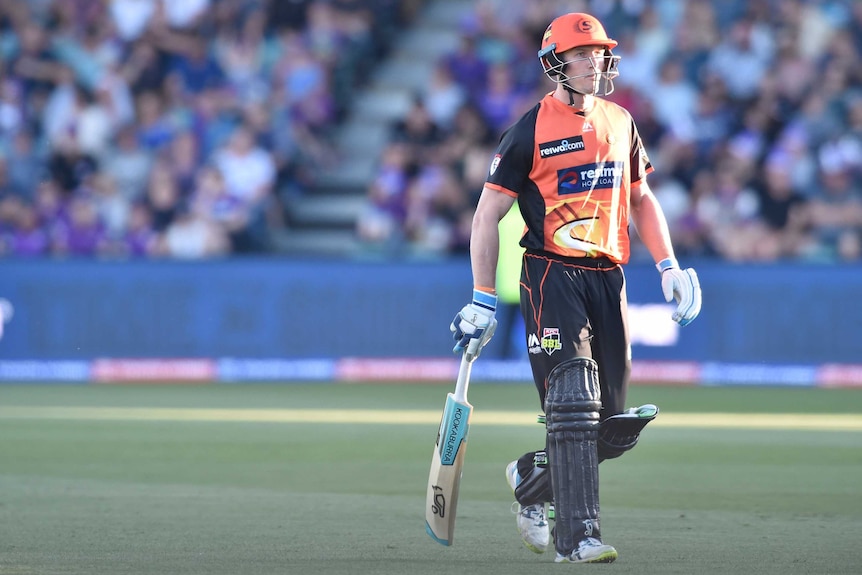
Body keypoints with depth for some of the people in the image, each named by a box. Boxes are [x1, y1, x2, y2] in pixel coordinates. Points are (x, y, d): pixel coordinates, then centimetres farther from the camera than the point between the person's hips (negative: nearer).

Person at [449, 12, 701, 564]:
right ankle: (577, 536, -19)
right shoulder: (531, 130, -4)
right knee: (573, 401, -18)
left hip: (608, 277, 6)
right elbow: (488, 216, -2)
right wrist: (483, 302, -6)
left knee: (614, 427, 6)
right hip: (552, 275, -6)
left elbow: (641, 197, 25)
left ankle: (531, 478, 32)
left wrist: (668, 265, 12)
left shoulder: (620, 122, 13)